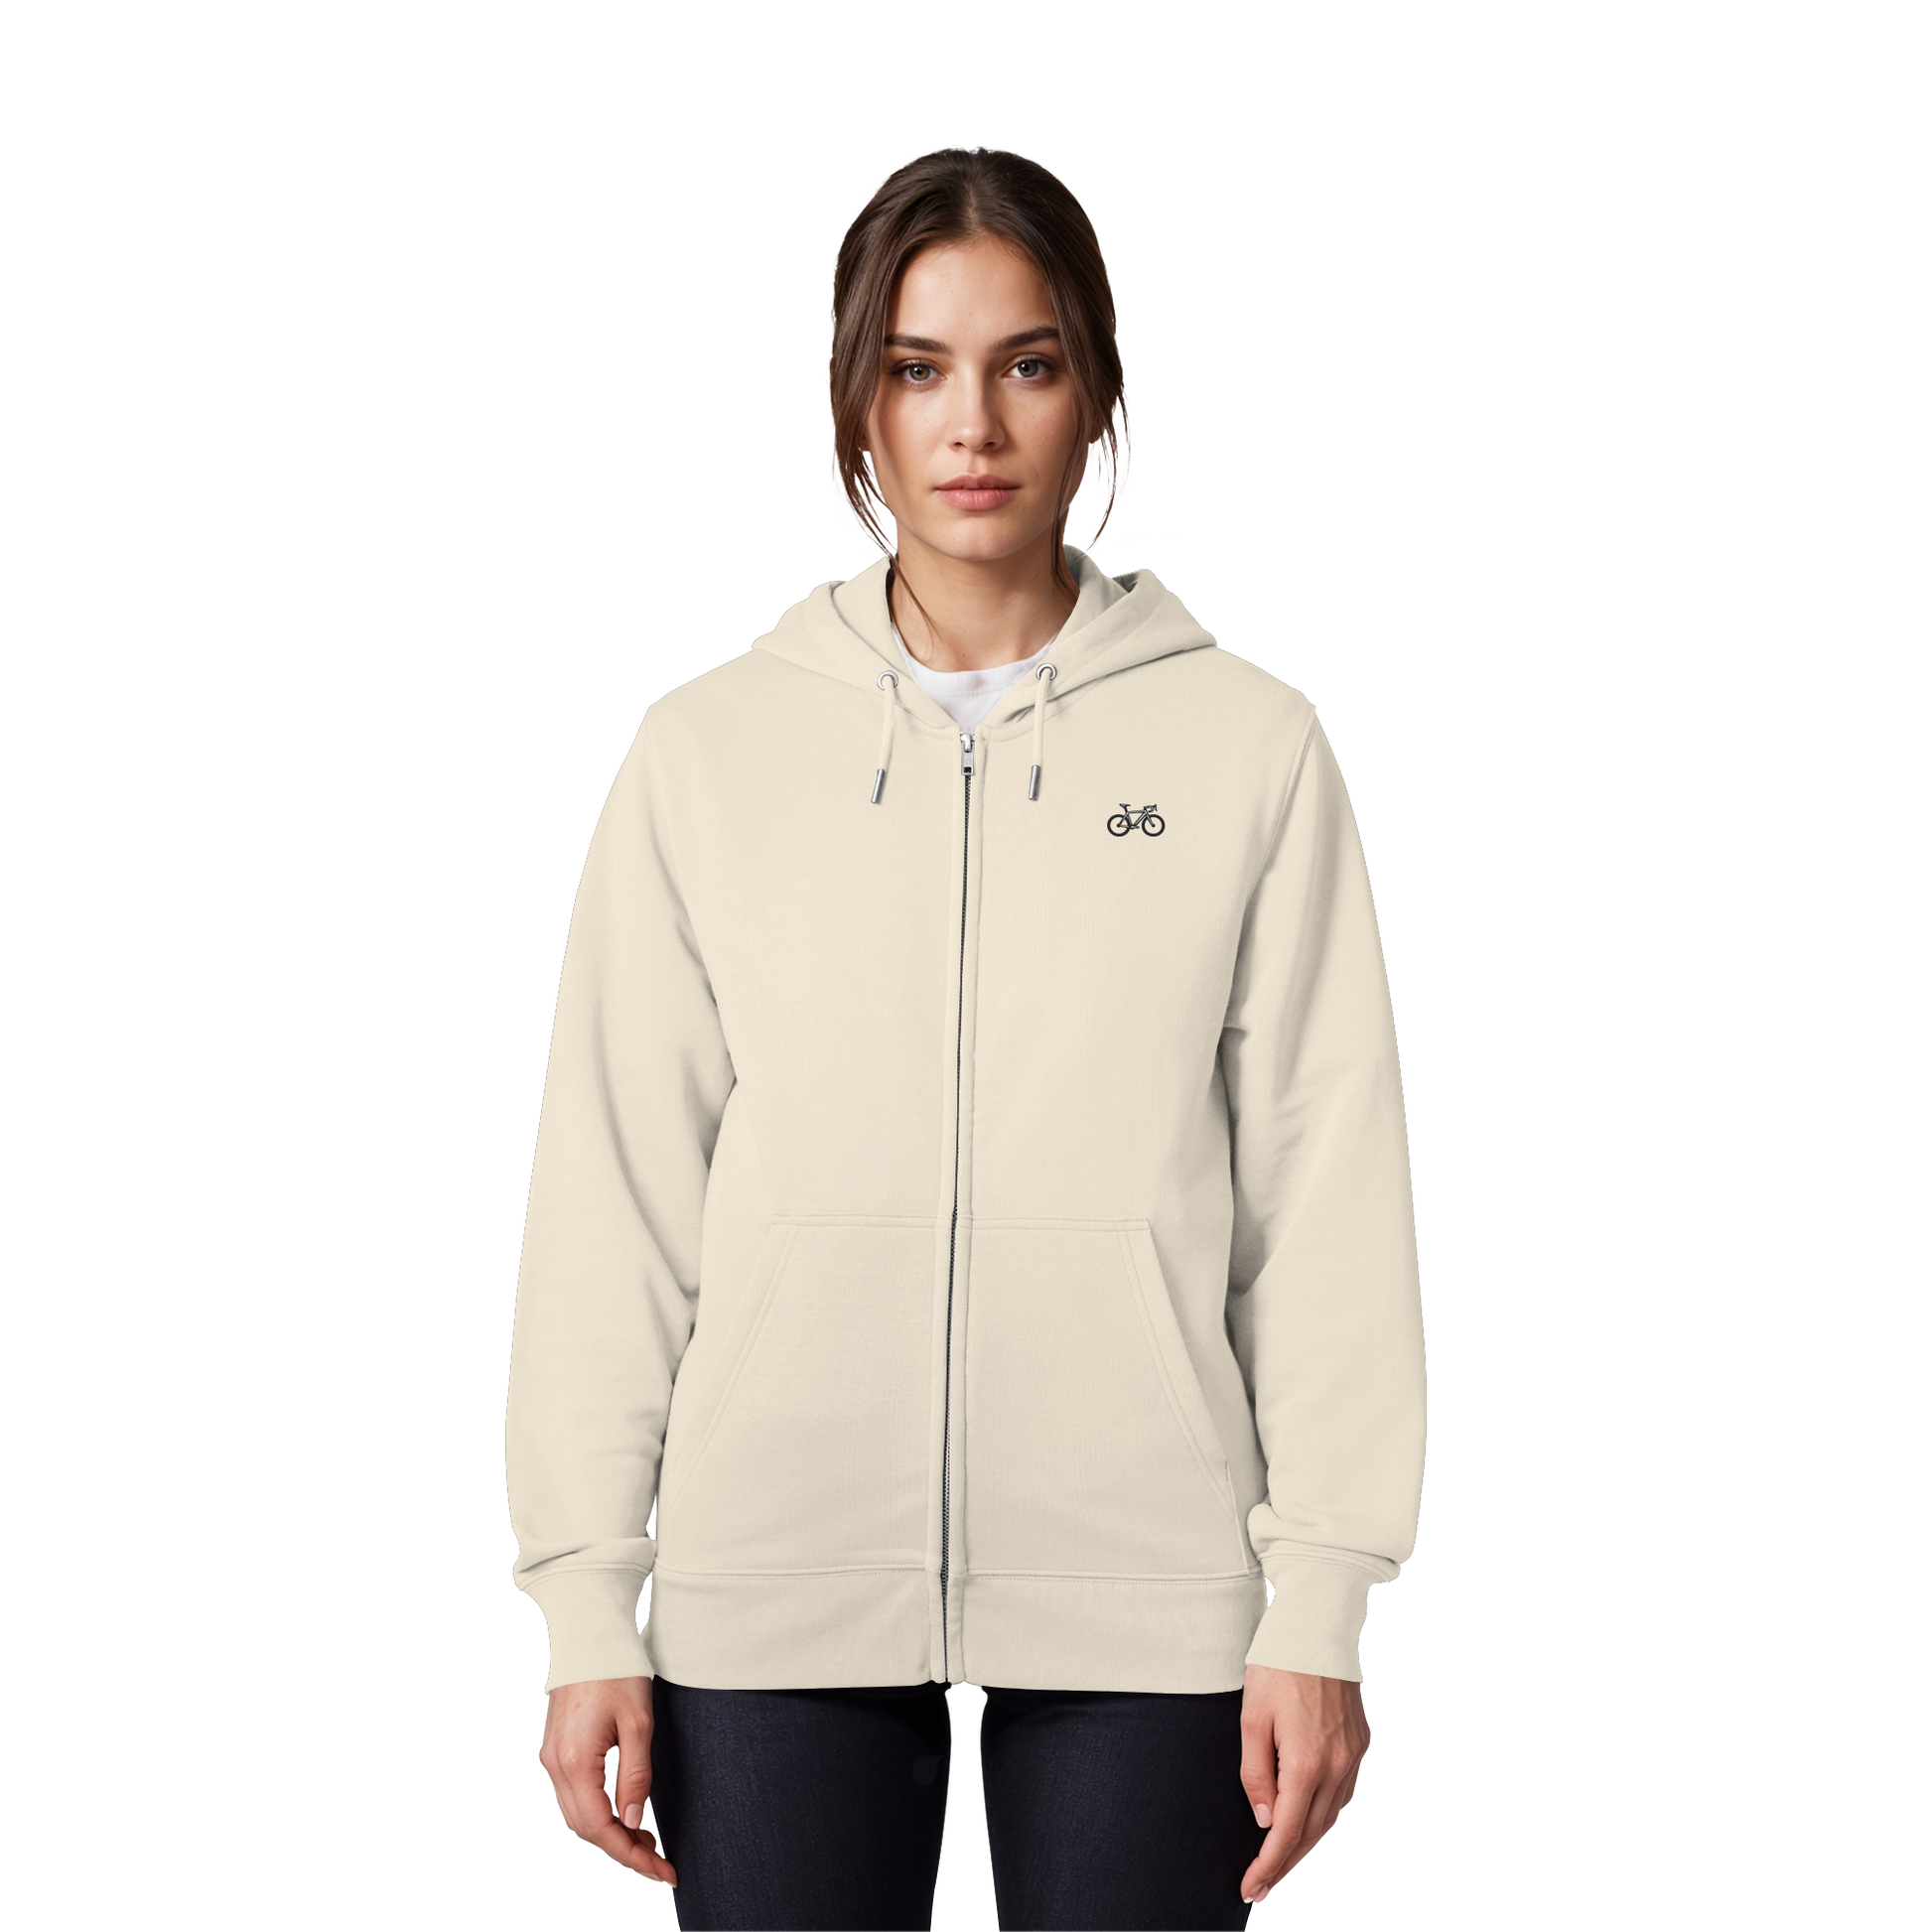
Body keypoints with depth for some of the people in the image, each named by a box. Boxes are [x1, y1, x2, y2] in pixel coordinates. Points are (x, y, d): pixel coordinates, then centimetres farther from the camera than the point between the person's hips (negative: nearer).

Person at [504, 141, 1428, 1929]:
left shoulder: (1250, 745, 3)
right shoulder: (709, 749, 5)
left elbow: (1328, 1199, 1)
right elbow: (614, 1199, 5)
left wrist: (1323, 1602, -3)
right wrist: (589, 1606, 0)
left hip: (1142, 1585, -1)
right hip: (776, 1588, 1)